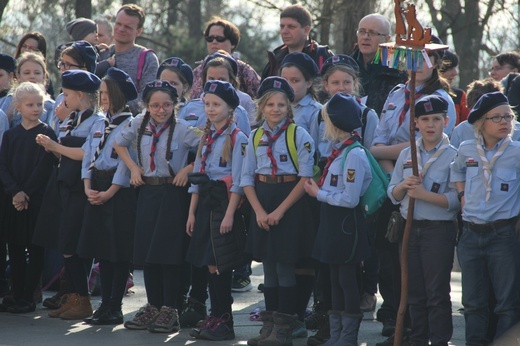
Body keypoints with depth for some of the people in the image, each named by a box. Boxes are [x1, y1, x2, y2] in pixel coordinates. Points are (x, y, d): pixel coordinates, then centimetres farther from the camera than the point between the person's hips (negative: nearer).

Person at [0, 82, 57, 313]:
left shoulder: (46, 134, -2)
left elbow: (44, 168, -9)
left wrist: (26, 193, -13)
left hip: (37, 199, -4)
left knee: (35, 249, -1)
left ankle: (29, 298, 2)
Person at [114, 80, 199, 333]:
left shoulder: (182, 129, -9)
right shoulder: (138, 125, 3)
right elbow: (119, 144, 19)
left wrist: (187, 169, -14)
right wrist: (133, 167, 7)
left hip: (173, 193, -5)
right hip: (147, 191, 5)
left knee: (169, 252, -5)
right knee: (146, 251, 7)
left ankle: (170, 310, 0)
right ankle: (153, 306, 18)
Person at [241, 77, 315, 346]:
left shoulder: (299, 135, -7)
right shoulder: (255, 137, 7)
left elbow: (305, 177, -10)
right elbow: (247, 177, 8)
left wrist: (281, 210, -14)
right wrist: (259, 210, -6)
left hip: (290, 201, -5)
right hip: (262, 202, 5)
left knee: (285, 266, -4)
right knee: (268, 265, 9)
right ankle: (269, 323, 16)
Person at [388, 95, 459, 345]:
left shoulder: (453, 156, -5)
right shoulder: (406, 155, 12)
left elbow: (456, 199, -13)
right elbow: (392, 194, 13)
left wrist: (423, 194, -19)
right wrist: (403, 186, -8)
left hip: (439, 230, -5)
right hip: (410, 228, 5)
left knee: (437, 293, -4)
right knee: (415, 292, 11)